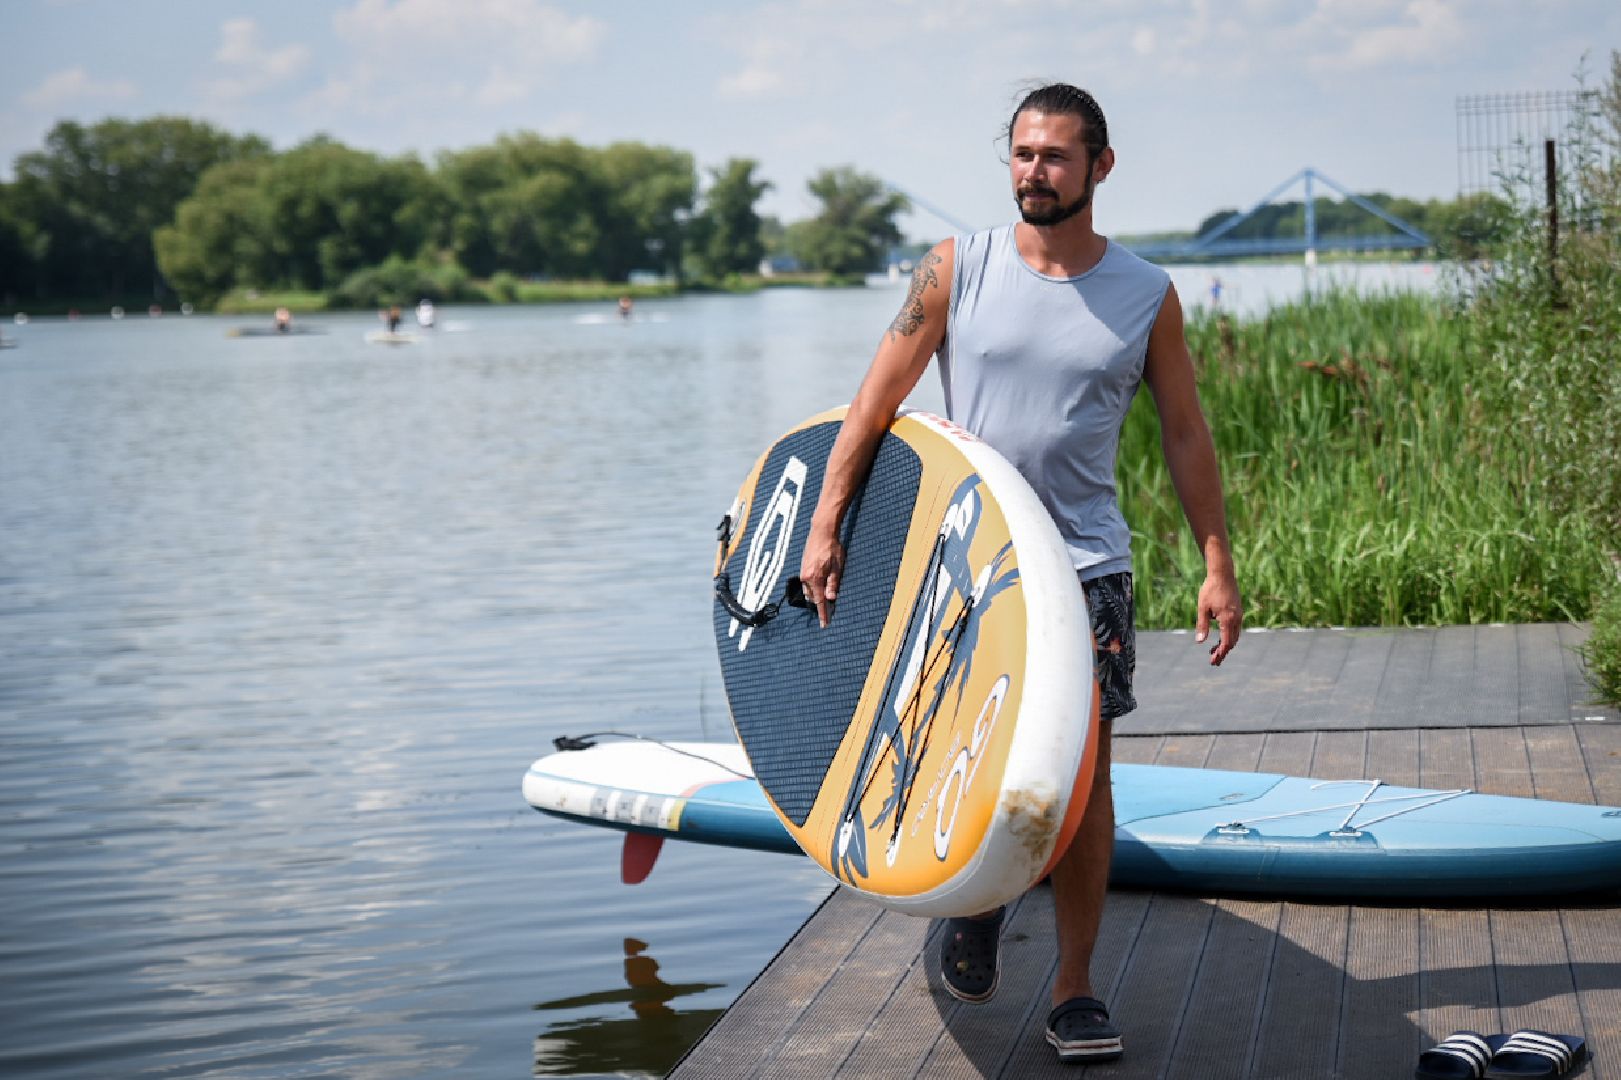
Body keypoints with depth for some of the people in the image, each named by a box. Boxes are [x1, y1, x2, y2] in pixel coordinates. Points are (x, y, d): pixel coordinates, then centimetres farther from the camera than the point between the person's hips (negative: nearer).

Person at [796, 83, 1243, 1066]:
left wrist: (1219, 564, 2)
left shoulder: (1146, 294, 1)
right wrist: (825, 526, -4)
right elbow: (877, 401, 1)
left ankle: (1076, 987, 8)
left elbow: (1186, 435, 7)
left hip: (1086, 565, 0)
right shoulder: (958, 269, -1)